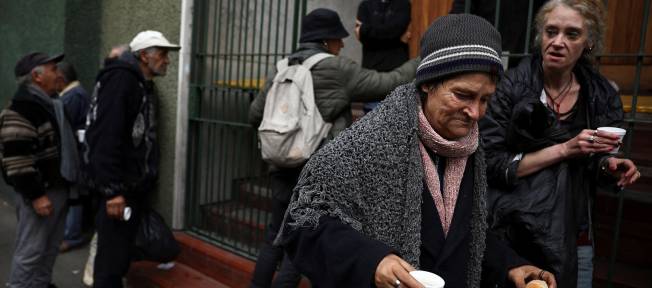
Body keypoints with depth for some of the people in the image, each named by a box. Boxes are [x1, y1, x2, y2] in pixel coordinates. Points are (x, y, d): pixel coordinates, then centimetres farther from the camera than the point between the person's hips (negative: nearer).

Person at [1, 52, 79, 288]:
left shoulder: (49, 103, 14)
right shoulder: (21, 108, -17)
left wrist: (68, 184, 23)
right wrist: (35, 194, -22)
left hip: (58, 188, 10)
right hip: (39, 192, -10)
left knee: (50, 248, 19)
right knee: (31, 251, -1)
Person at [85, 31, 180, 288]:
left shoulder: (143, 84, 15)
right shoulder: (120, 79, -15)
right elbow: (106, 138, -24)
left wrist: (145, 180, 17)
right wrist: (112, 190, -26)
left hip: (135, 186, 9)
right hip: (119, 189, -9)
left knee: (121, 253, 19)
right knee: (112, 258, -2)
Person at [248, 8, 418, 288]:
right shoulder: (337, 69, -7)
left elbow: (255, 115, 13)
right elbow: (389, 83, -3)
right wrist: (421, 62, 11)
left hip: (283, 167, 6)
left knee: (276, 235, 18)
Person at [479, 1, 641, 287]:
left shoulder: (601, 95, 0)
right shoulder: (511, 86, -13)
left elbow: (587, 167, 13)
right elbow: (489, 165, -18)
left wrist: (607, 166, -8)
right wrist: (564, 149, -22)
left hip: (574, 240, 4)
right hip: (514, 235, -4)